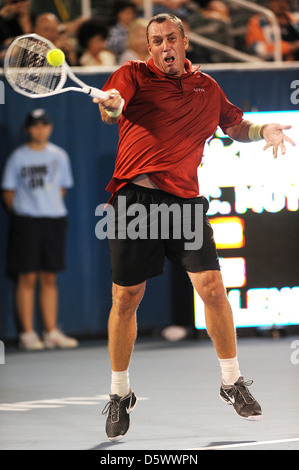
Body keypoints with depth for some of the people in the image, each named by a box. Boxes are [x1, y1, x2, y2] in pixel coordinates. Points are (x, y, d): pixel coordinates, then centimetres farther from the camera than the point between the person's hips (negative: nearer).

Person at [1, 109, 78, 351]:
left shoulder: (59, 156, 8)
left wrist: (50, 207, 9)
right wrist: (22, 213, 0)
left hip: (54, 220, 3)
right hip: (26, 222, -3)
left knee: (49, 279, 6)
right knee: (27, 278, -4)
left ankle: (52, 333, 10)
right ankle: (28, 334, -2)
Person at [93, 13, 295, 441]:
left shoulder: (206, 87, 14)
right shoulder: (133, 75, 3)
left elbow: (237, 127, 27)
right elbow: (112, 107, -17)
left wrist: (264, 130, 5)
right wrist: (111, 105, -42)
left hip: (184, 200, 2)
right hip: (134, 198, -2)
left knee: (212, 288, -8)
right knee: (125, 300, 2)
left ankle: (232, 381, 9)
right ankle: (120, 394, 18)